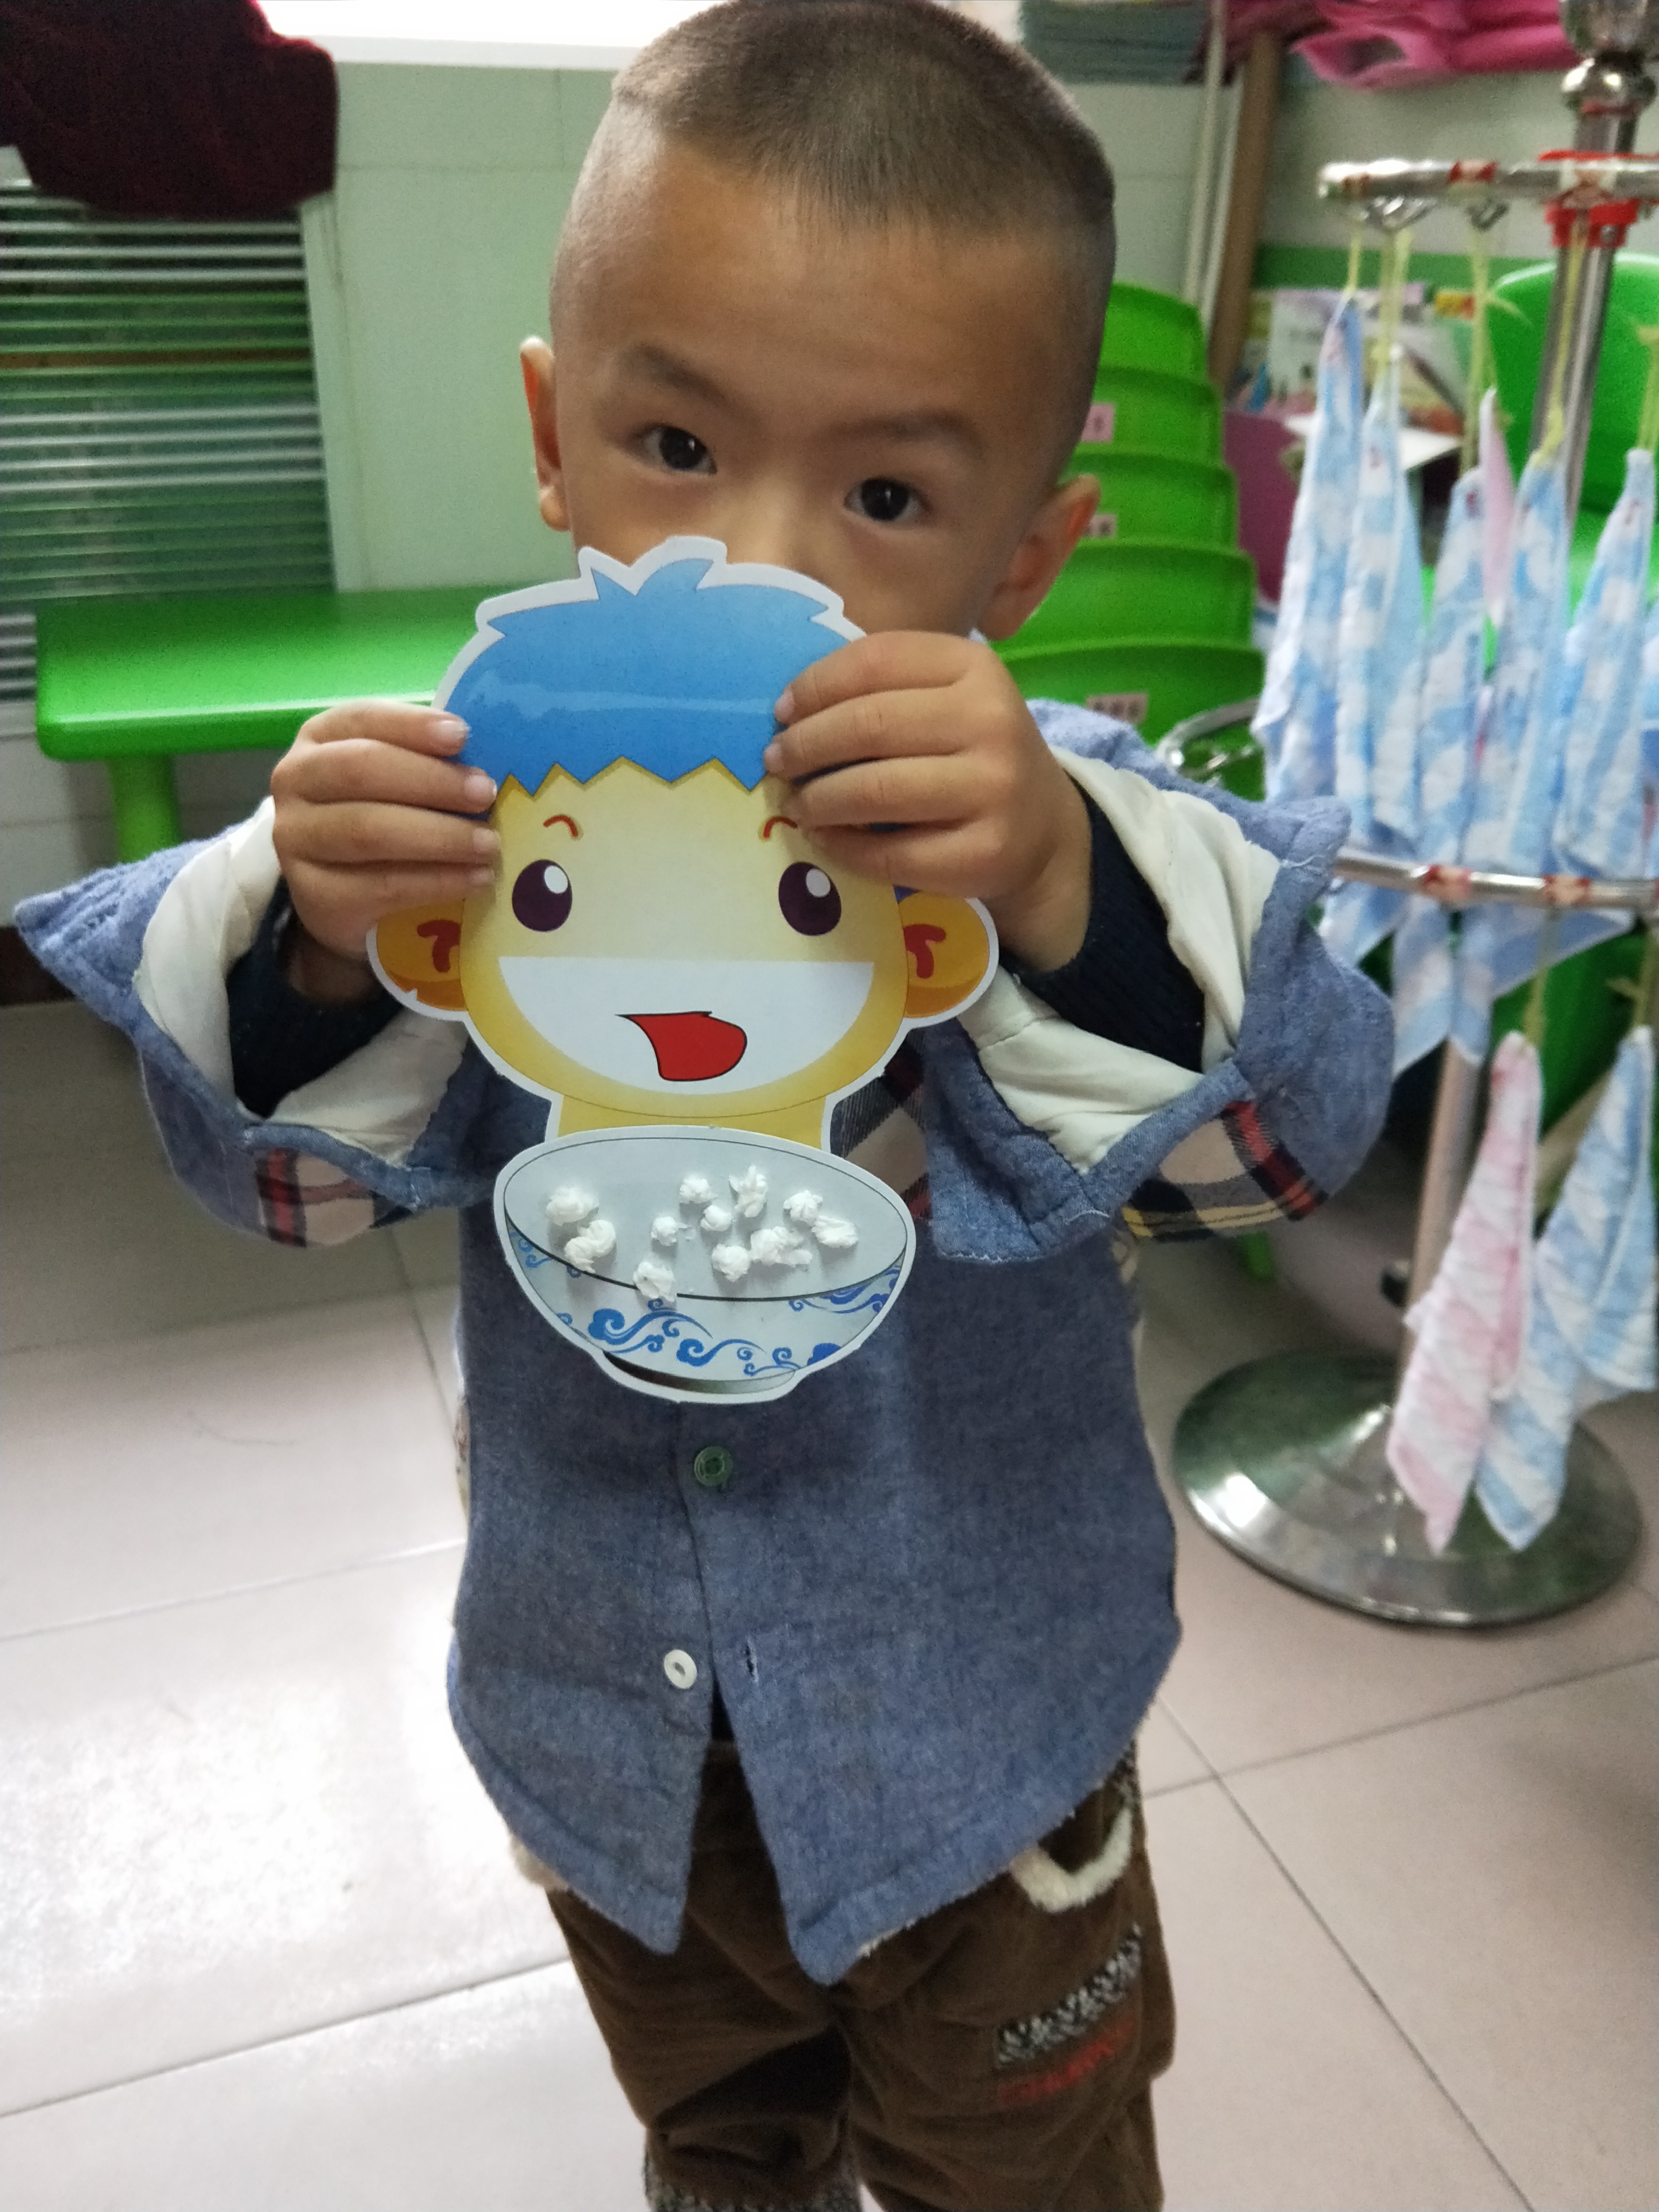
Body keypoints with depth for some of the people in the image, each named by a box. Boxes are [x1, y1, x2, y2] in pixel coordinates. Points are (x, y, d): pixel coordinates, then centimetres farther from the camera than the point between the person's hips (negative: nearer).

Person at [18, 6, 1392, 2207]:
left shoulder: (1051, 818, -22)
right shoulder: (500, 788, -16)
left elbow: (1290, 1121, -31)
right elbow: (302, 1173, -14)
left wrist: (1059, 887, -48)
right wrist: (323, 945, -35)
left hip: (966, 1716, -2)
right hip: (613, 1722, 3)